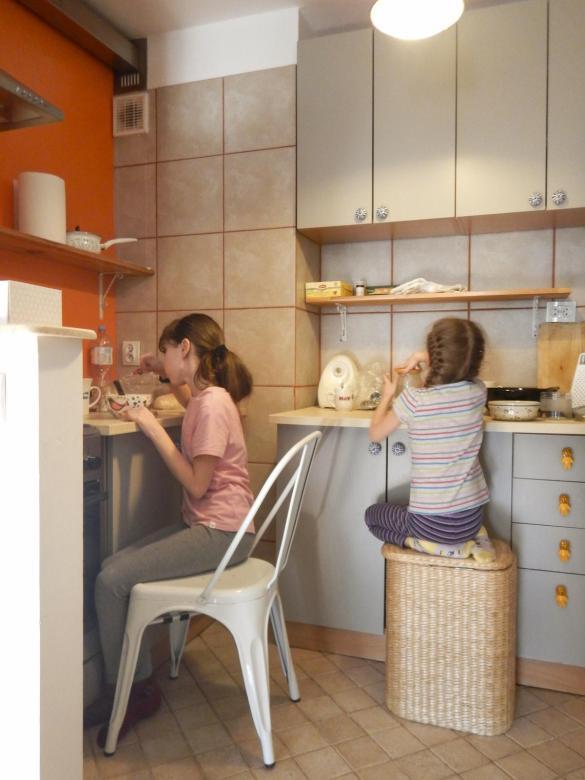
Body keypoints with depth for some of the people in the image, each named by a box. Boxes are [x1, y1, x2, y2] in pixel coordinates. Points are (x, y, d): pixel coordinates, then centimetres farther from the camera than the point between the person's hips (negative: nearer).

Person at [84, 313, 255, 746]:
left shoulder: (212, 404, -18)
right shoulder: (206, 396, 11)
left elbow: (197, 484, -19)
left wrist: (153, 427, -16)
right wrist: (168, 376, 24)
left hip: (221, 532, -9)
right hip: (205, 524, 9)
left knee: (111, 580, -14)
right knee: (113, 568, 1)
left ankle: (132, 690, 8)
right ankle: (133, 687, 13)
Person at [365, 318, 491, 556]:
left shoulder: (413, 399, -19)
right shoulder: (477, 392, -7)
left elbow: (376, 434, 0)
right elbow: (455, 369, 19)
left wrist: (387, 395, 14)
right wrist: (422, 359, 6)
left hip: (429, 523, -5)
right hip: (471, 518, 5)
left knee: (372, 514, 25)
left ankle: (439, 546, 3)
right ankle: (471, 538, 11)